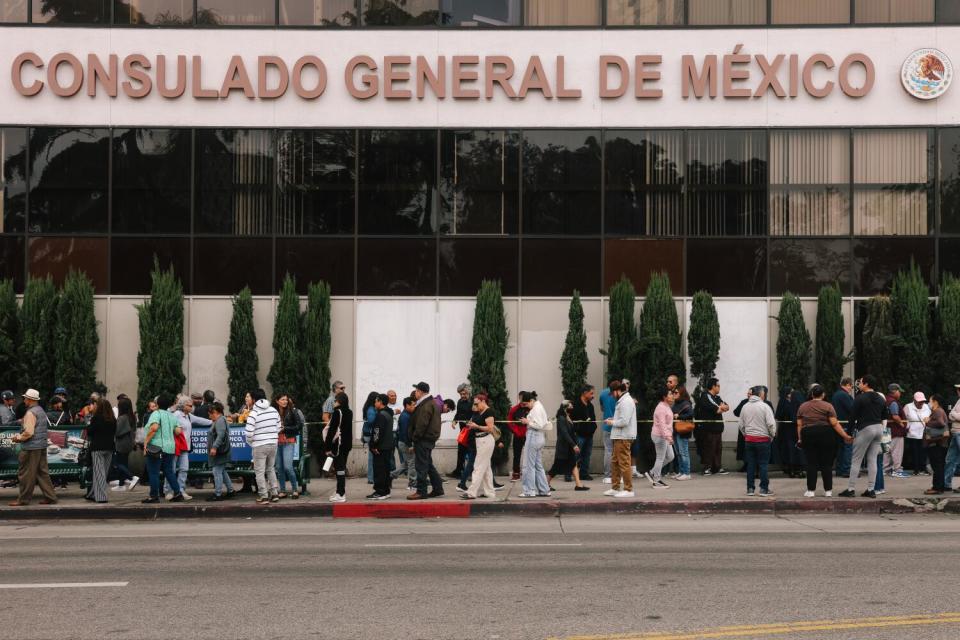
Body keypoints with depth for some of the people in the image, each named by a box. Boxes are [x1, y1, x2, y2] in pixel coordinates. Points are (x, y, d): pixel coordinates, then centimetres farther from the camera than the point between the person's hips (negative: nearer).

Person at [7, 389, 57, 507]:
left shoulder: (30, 413, -14)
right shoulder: (41, 411, 16)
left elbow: (29, 432, -22)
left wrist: (19, 437, -6)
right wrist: (20, 436, 19)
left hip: (31, 447, -9)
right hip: (42, 446, 9)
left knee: (26, 474, -2)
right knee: (42, 472, 11)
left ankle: (23, 499, 3)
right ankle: (50, 497, 10)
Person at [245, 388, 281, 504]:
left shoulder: (253, 413, -12)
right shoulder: (274, 411, 3)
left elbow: (249, 432, -16)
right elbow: (278, 428, 8)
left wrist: (250, 442, 4)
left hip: (259, 446, -5)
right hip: (273, 443, 5)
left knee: (260, 471, 3)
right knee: (271, 469, 20)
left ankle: (264, 496, 3)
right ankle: (274, 493, 18)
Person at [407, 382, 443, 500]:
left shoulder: (426, 406, -17)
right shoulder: (432, 403, 17)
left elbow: (422, 424, -22)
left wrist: (415, 438, -16)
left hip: (424, 440, -11)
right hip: (430, 438, 11)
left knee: (422, 465, -6)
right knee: (428, 465, 16)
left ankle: (421, 491, -4)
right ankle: (437, 488, 20)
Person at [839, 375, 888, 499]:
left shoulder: (860, 398, -8)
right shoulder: (881, 399, 12)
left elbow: (853, 416, -9)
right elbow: (885, 417, 17)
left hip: (865, 429, -6)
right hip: (879, 429, 6)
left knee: (856, 460, -1)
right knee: (872, 460, 8)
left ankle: (851, 489, -3)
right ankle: (871, 490, 5)